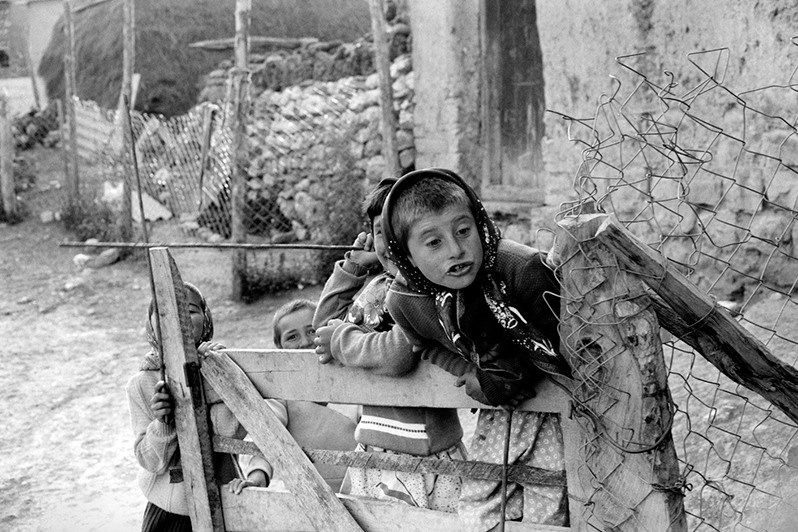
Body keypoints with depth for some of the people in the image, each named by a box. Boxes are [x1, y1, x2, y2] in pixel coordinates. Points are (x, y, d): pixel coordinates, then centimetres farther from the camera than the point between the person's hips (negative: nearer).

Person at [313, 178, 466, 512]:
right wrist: (352, 265, 10)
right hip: (370, 447, 7)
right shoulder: (376, 287, 9)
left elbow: (398, 354, -28)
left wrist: (340, 338, -10)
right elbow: (324, 322, 20)